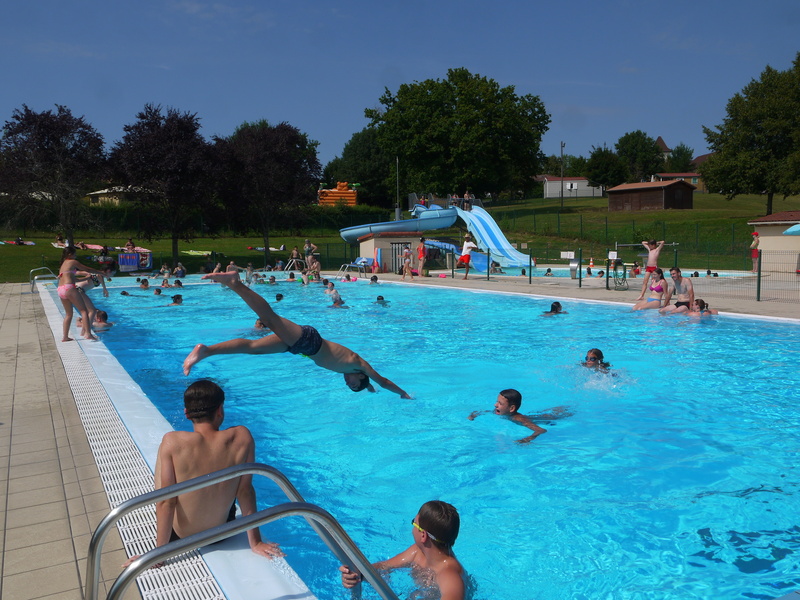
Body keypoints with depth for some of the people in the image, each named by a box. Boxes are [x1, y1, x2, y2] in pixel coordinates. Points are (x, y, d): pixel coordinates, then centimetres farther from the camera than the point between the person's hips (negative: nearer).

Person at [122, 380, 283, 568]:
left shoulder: (172, 442, -24)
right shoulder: (242, 437, -19)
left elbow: (166, 501, -20)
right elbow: (245, 490, -13)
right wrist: (255, 542, -4)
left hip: (180, 536, -1)